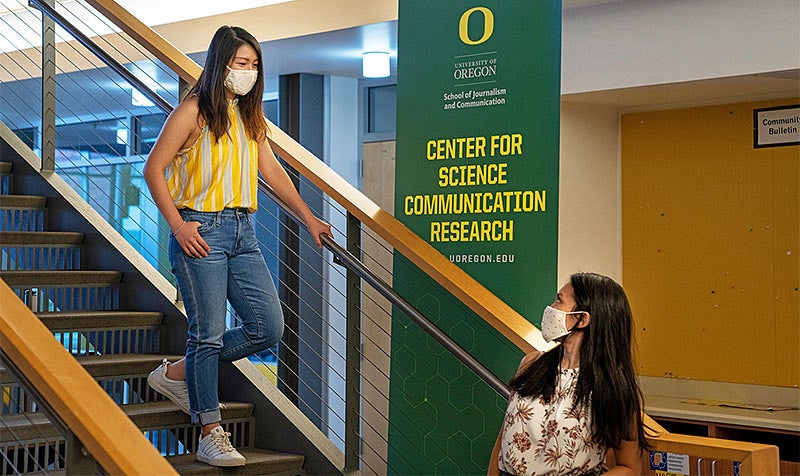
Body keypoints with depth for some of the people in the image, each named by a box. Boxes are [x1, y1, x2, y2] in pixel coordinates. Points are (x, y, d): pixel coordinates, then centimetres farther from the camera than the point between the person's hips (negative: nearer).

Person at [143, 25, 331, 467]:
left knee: (268, 327, 3)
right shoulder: (193, 112, -5)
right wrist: (178, 224, -14)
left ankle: (177, 374, 19)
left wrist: (308, 217, 21)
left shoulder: (250, 117, 16)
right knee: (209, 332, -5)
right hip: (201, 231, -7)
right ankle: (211, 434, 5)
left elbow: (271, 170, 23)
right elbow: (154, 169, -6)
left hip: (242, 232, 7)